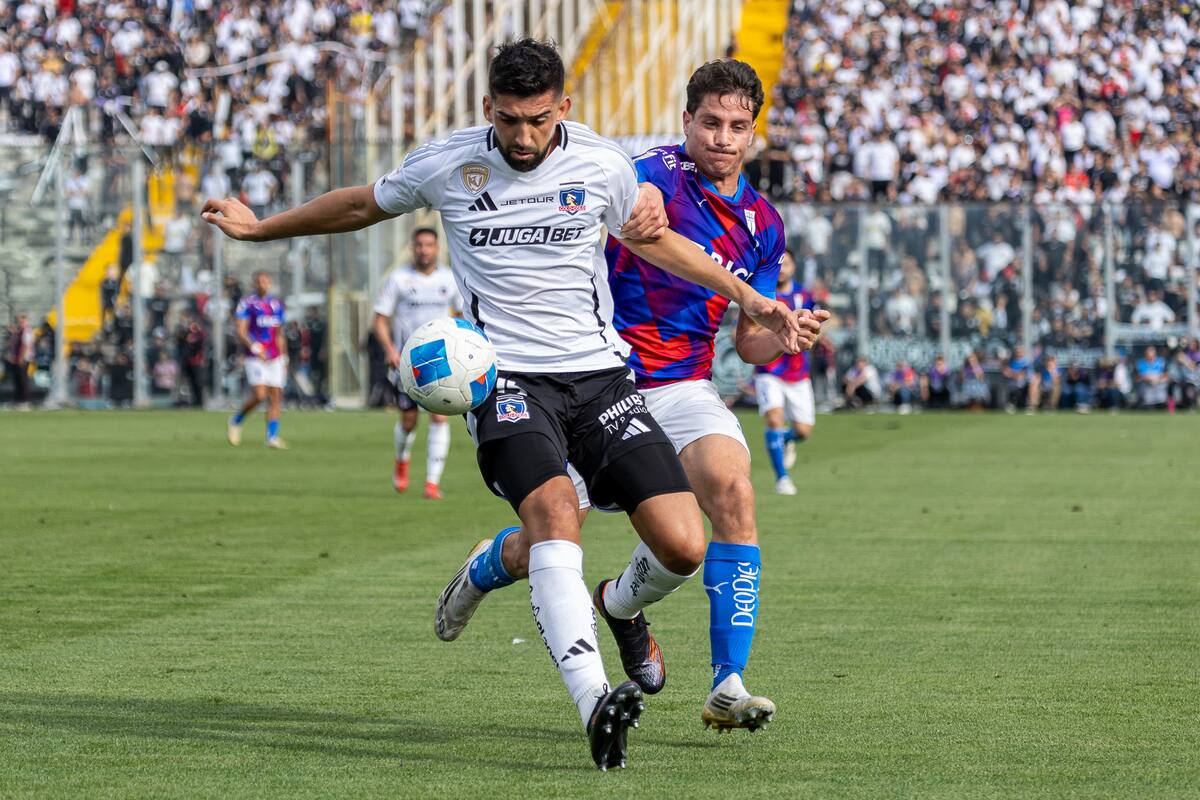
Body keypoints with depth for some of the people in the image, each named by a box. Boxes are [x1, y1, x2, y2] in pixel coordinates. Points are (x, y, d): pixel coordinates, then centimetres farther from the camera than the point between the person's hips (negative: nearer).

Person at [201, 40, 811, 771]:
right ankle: (595, 702, -46)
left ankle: (624, 607, 28)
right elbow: (363, 206, 19)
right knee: (554, 509, -32)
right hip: (507, 379, -2)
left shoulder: (603, 164, 2)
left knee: (683, 547, -11)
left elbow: (651, 238, 23)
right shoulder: (443, 166, -1)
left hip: (599, 374, 2)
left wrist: (745, 297, 22)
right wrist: (260, 228, 27)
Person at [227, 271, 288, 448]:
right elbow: (241, 332, -10)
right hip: (255, 359, -6)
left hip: (275, 358, 6)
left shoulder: (277, 304, 14)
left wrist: (284, 359, 17)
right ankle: (235, 422, 7)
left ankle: (272, 437, 0)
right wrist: (255, 348, -23)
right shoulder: (247, 303, -3)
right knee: (259, 396, -16)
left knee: (276, 398, -1)